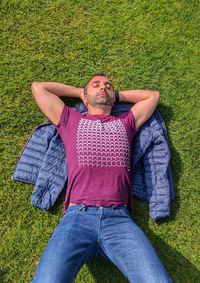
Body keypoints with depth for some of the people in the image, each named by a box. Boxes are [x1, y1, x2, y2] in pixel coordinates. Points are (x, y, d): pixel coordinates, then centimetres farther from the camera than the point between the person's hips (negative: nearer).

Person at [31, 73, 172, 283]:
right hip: (77, 216, 0)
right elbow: (38, 87, 29)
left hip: (118, 218, 1)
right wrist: (79, 91, 33)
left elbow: (153, 95, 37)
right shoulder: (70, 120, 22)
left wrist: (117, 95, 36)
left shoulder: (126, 122, 25)